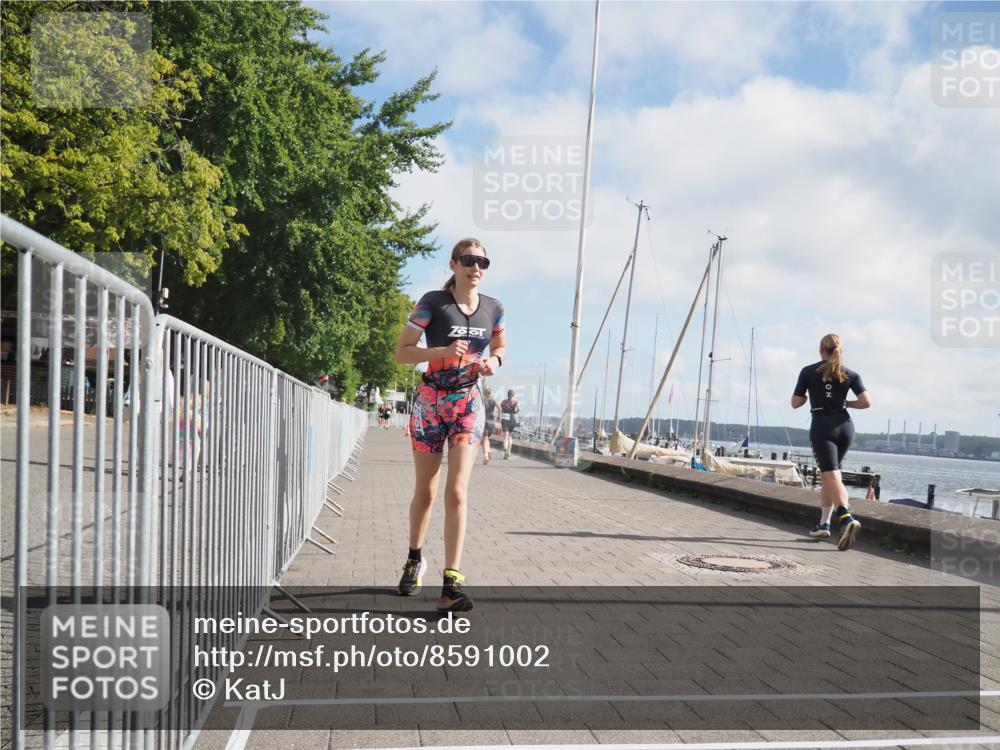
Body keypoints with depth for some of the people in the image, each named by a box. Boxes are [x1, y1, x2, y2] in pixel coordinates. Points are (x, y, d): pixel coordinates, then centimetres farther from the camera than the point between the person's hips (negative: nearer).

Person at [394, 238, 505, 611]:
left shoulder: (493, 308, 3)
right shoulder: (433, 302, -8)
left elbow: (499, 346, 21)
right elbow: (401, 353, -9)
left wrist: (493, 362, -2)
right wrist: (443, 351, -23)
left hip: (468, 403, 2)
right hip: (431, 401, -2)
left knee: (457, 491, -10)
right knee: (425, 492, 9)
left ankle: (451, 584, -12)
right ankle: (414, 559, 35)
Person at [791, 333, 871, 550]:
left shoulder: (808, 372, 2)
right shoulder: (850, 374, 6)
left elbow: (795, 403, 5)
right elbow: (866, 402, -4)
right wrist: (846, 403, 14)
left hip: (822, 426, -4)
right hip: (845, 425, 4)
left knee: (832, 476, -12)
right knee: (827, 474, 19)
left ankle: (847, 518, -35)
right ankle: (824, 524, 22)